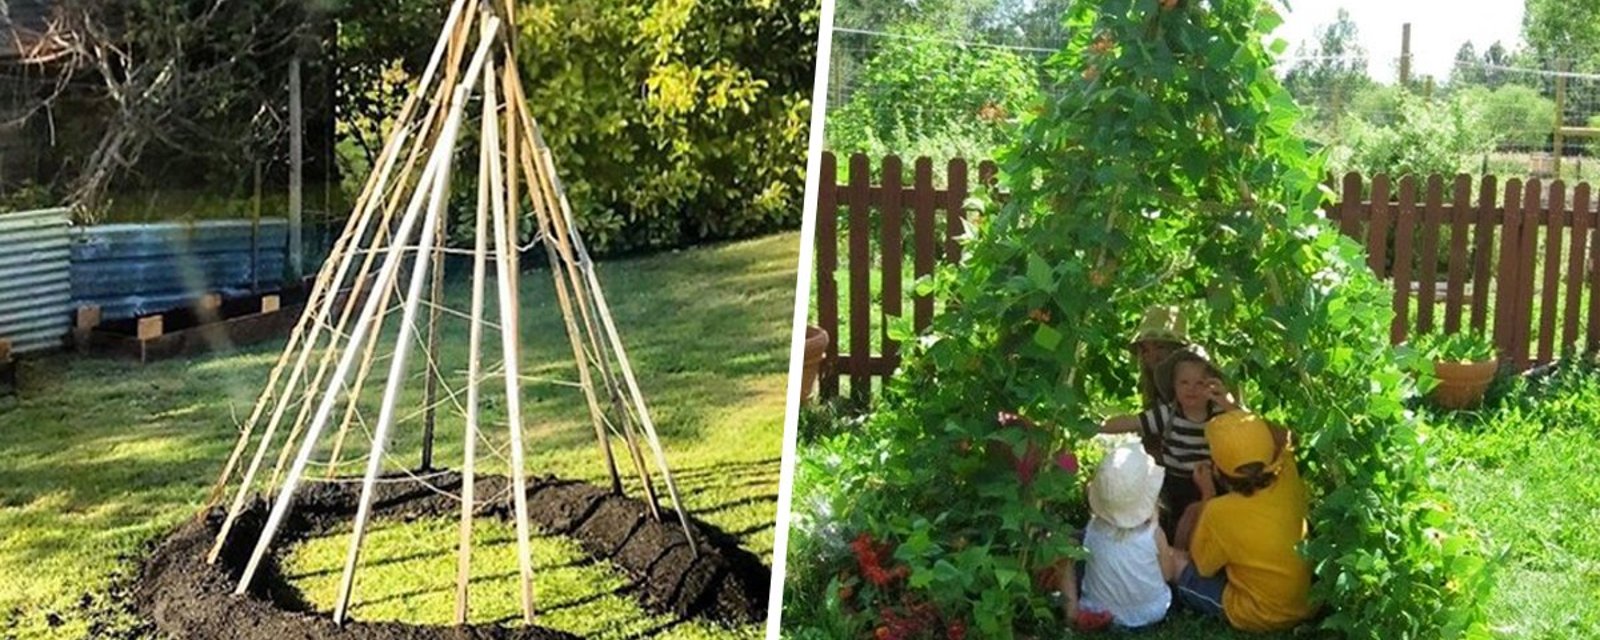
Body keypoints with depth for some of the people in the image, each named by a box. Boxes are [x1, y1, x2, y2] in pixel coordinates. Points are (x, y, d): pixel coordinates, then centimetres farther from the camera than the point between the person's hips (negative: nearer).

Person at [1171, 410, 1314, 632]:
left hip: (1261, 618, -6)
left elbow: (1200, 565, -9)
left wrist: (1207, 494, -7)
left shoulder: (1220, 512, -30)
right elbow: (1282, 439, 8)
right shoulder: (1288, 479, -17)